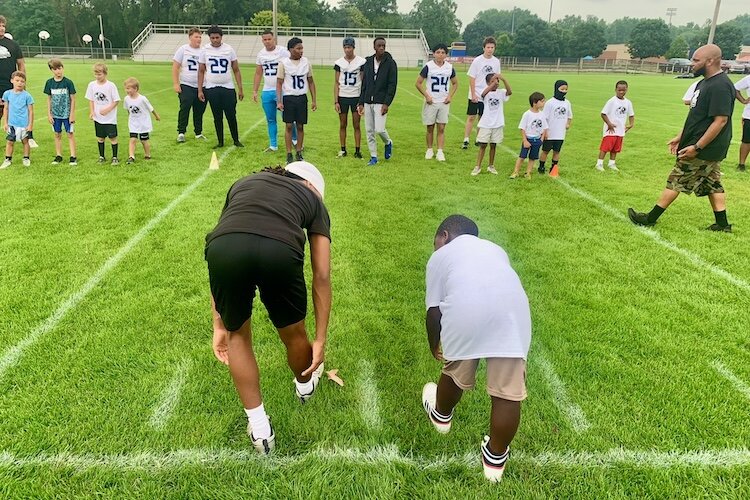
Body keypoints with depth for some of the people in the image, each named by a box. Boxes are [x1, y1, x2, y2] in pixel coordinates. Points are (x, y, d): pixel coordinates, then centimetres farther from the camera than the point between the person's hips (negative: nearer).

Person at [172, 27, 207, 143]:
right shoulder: (183, 49, 0)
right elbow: (175, 67, -1)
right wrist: (176, 84, -8)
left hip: (201, 87, 3)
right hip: (186, 86, -3)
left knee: (199, 111, 9)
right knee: (184, 109, -8)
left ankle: (198, 133, 21)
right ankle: (181, 133, 1)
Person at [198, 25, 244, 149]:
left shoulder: (229, 49, 2)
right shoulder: (205, 50, 3)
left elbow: (236, 70, 5)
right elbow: (201, 71, 7)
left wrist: (240, 89, 0)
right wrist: (200, 90, 1)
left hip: (228, 88, -1)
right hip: (211, 88, 1)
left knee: (231, 116, 1)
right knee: (217, 117, 7)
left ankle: (236, 140, 17)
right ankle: (220, 142, 17)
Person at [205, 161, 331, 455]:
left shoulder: (244, 183, 38)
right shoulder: (312, 197, 31)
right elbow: (321, 276, 25)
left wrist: (219, 326, 39)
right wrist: (320, 340, 30)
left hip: (223, 248, 2)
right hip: (280, 252, -1)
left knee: (237, 334, 29)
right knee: (293, 335, 28)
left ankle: (259, 428, 35)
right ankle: (305, 386, 59)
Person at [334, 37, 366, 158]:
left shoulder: (361, 62, -1)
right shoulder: (339, 62, 3)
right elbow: (336, 83, 5)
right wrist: (336, 101, -2)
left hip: (356, 97, -1)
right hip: (342, 97, 1)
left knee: (356, 125, 1)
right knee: (343, 125, 6)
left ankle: (357, 150, 8)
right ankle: (343, 149, 15)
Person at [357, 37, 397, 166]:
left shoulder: (390, 63, -4)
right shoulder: (368, 62, 9)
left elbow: (392, 85, -8)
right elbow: (364, 84, 12)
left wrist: (386, 104, -16)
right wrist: (361, 103, 8)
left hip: (381, 102, -4)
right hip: (368, 102, 5)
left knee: (379, 129, -13)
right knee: (369, 131, 5)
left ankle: (388, 143, 20)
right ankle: (373, 157, 17)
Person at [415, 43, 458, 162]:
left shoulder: (450, 67, 3)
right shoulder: (428, 66, -6)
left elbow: (455, 83, 17)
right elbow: (418, 83, -1)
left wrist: (450, 96, 3)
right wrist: (426, 96, -8)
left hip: (444, 102, 2)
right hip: (431, 102, -2)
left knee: (441, 128, -1)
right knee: (430, 128, 6)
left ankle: (440, 151, 0)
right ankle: (429, 150, 19)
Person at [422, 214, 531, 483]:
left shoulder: (440, 255, 26)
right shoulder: (495, 248, 38)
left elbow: (434, 311, 22)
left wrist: (434, 347, 38)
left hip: (465, 311, -2)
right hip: (513, 309, 2)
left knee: (455, 372, 24)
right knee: (508, 390, 11)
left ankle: (441, 415, 50)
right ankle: (496, 459, 26)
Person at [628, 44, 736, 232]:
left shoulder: (720, 86, -21)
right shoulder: (705, 83, 11)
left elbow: (720, 120, -25)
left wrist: (697, 147, -26)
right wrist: (680, 137, 18)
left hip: (704, 150, -10)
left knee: (675, 182, -2)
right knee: (712, 184, 13)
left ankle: (651, 218, 7)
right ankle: (722, 224, 20)